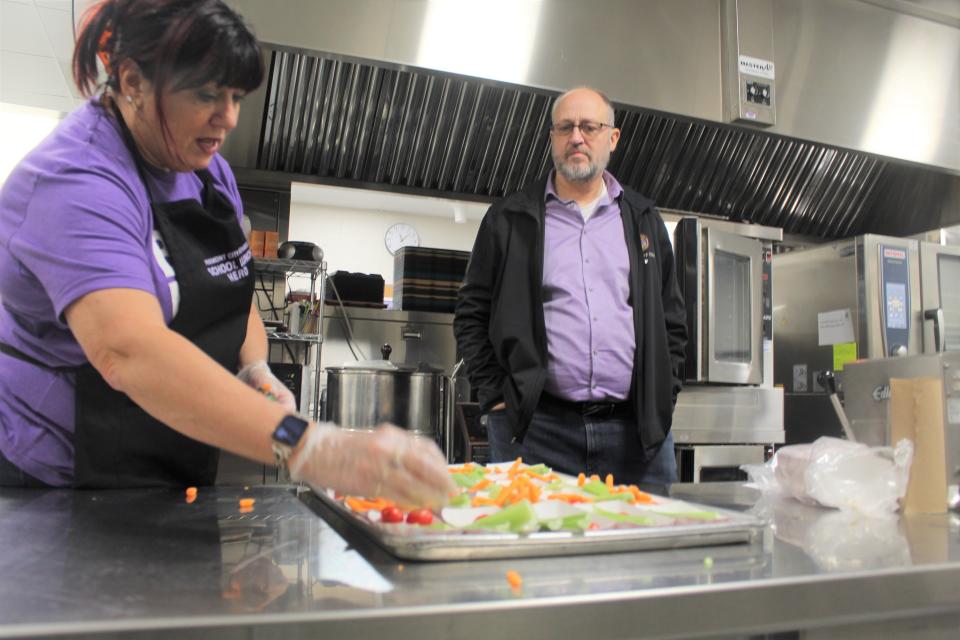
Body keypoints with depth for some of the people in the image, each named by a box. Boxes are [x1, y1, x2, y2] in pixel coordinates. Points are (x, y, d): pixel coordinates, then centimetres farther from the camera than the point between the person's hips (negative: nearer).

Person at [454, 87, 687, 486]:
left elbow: (672, 319, 16)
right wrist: (496, 397, -2)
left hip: (637, 429, 3)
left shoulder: (643, 221, 15)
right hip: (534, 427, -2)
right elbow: (472, 314, 6)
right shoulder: (509, 220, 7)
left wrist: (663, 400, 7)